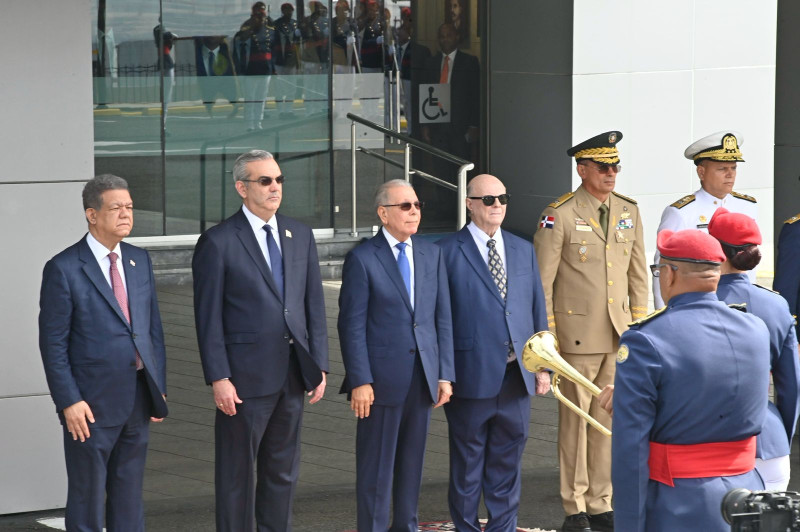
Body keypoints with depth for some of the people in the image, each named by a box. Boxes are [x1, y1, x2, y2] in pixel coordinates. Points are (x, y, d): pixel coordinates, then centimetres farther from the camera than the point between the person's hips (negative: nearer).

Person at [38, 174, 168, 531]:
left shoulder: (139, 260, 9)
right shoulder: (64, 269, -11)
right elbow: (52, 343, -11)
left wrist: (159, 388, 9)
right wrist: (69, 401, -16)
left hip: (138, 401, 6)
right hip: (92, 405, -6)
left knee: (129, 496, 14)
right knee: (87, 498, 4)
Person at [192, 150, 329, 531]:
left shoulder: (300, 235, 9)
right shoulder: (218, 242, -7)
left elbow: (314, 304, 11)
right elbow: (208, 317, -9)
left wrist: (319, 365, 5)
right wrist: (218, 379, -14)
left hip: (292, 373, 5)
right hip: (245, 377, -5)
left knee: (283, 470, 13)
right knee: (237, 473, 2)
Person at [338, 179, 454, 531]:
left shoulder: (432, 254, 9)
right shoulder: (362, 259, -6)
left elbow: (443, 318, 9)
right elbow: (352, 326, -8)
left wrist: (445, 374, 4)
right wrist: (360, 381, -14)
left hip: (422, 375, 5)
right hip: (382, 377, -5)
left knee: (412, 461, 12)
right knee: (377, 465, 1)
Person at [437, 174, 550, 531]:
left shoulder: (523, 251, 12)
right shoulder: (447, 252, -4)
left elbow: (538, 310, 14)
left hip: (516, 377, 4)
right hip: (471, 377, -4)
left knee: (507, 461, 11)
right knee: (468, 462, 6)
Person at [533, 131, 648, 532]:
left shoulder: (629, 212, 9)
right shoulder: (559, 216, -8)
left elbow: (638, 274, 14)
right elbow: (541, 281, -7)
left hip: (618, 334, 5)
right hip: (577, 335, -5)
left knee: (608, 420, 9)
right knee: (575, 420, 1)